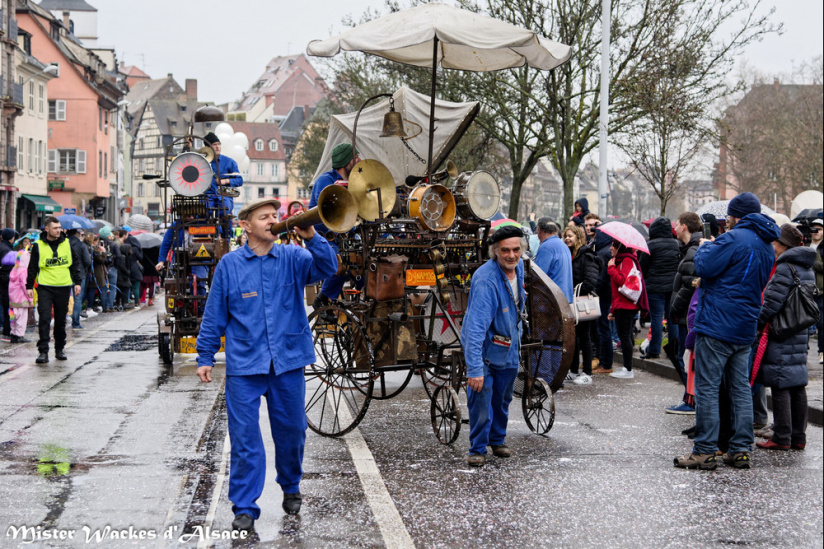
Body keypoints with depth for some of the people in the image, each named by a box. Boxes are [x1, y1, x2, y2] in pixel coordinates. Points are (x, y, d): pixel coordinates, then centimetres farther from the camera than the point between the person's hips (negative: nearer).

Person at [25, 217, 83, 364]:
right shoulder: (38, 245, -1)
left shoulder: (66, 243, 5)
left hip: (64, 287, 2)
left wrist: (77, 282, 6)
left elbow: (76, 263, 12)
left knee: (61, 320, 9)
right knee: (44, 319, -10)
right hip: (45, 287, -2)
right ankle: (43, 351, -8)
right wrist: (29, 286, 2)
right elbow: (32, 267, 5)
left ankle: (59, 349, 22)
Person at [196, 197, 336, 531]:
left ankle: (291, 488, 37)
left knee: (291, 431, 13)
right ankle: (245, 507, 7)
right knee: (244, 437, -2)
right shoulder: (230, 264, 2)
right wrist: (205, 357, 4)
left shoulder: (292, 258, 3)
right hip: (244, 365, -1)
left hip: (288, 362, 2)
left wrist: (311, 238, -29)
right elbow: (214, 314, 5)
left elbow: (327, 268, -14)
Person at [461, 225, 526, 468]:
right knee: (481, 400, -10)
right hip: (483, 349, -7)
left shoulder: (518, 267, -5)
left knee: (502, 400, 17)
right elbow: (475, 327, -36)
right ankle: (478, 448, 8)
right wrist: (474, 368, -41)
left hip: (508, 349, 7)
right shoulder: (486, 281, -31)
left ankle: (497, 440, 37)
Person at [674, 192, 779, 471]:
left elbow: (704, 267, -17)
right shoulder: (767, 246, 15)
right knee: (741, 388, 11)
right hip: (745, 329, 8)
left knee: (707, 388, -4)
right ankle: (740, 450, 12)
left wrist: (705, 247, 4)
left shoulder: (734, 239, -14)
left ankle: (705, 451, -4)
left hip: (717, 324, -8)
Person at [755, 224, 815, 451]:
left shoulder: (784, 268, -14)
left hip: (781, 338, -9)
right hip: (801, 335, 9)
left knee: (780, 386, -5)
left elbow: (772, 302, -18)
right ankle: (798, 436, 15)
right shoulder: (808, 270, 15)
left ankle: (782, 438, -3)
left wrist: (755, 324, -9)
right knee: (797, 385, 11)